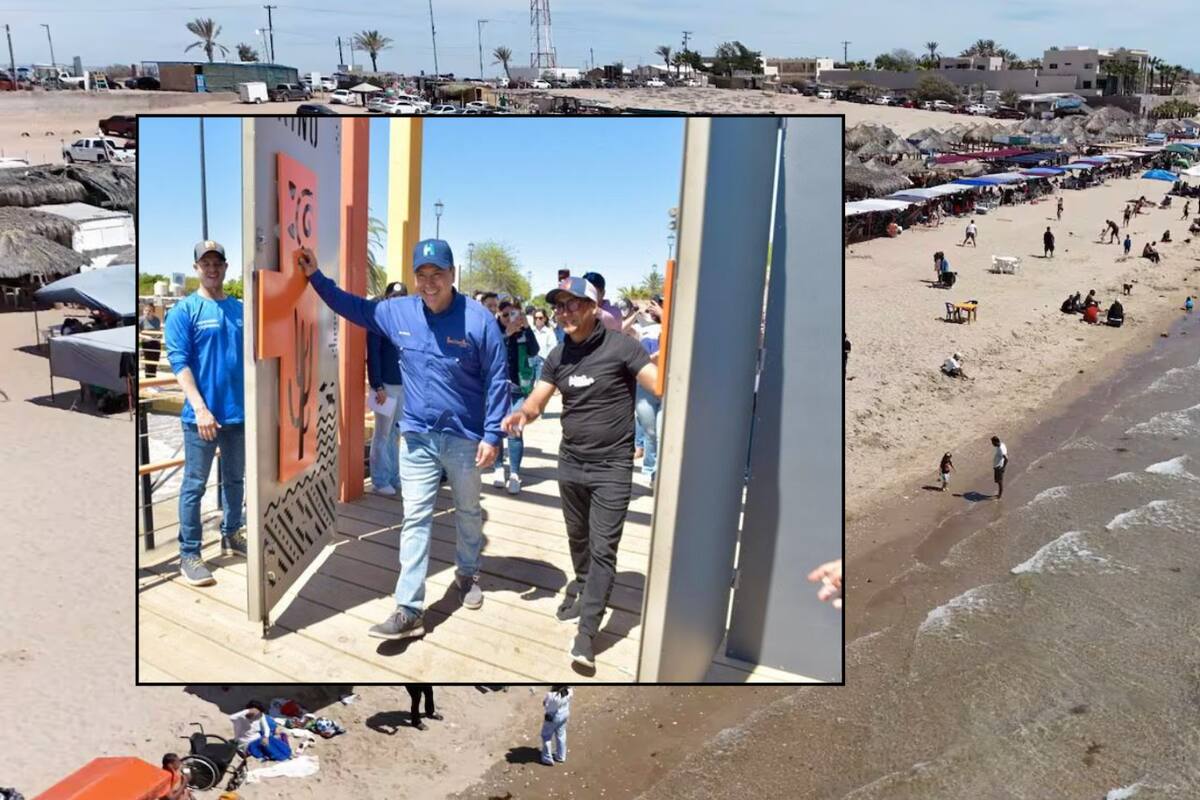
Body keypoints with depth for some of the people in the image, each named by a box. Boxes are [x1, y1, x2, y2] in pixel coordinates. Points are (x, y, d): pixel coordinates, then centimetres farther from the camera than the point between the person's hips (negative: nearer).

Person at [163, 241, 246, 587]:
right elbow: (179, 362, -11)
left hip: (239, 412, 5)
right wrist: (200, 408, -20)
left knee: (235, 479, 17)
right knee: (194, 486, 2)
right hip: (201, 415, -4)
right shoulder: (184, 310, -4)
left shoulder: (241, 309, 8)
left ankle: (231, 535, 33)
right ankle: (189, 554, 9)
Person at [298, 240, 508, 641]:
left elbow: (496, 380, -11)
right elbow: (354, 307, 14)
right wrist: (316, 276, 6)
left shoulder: (478, 319, -14)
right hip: (417, 437, 3)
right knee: (415, 520, 1)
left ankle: (467, 574, 42)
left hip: (465, 437, -2)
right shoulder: (398, 312, -2)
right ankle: (409, 610, 3)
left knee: (468, 513, 17)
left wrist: (492, 435, -13)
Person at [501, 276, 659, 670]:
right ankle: (583, 585, 49)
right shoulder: (558, 356, 4)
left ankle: (586, 635, -1)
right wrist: (521, 414, -18)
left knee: (603, 549, -5)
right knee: (578, 537, 23)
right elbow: (536, 401, 6)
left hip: (612, 466, -5)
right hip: (571, 463, 6)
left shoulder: (620, 346, -14)